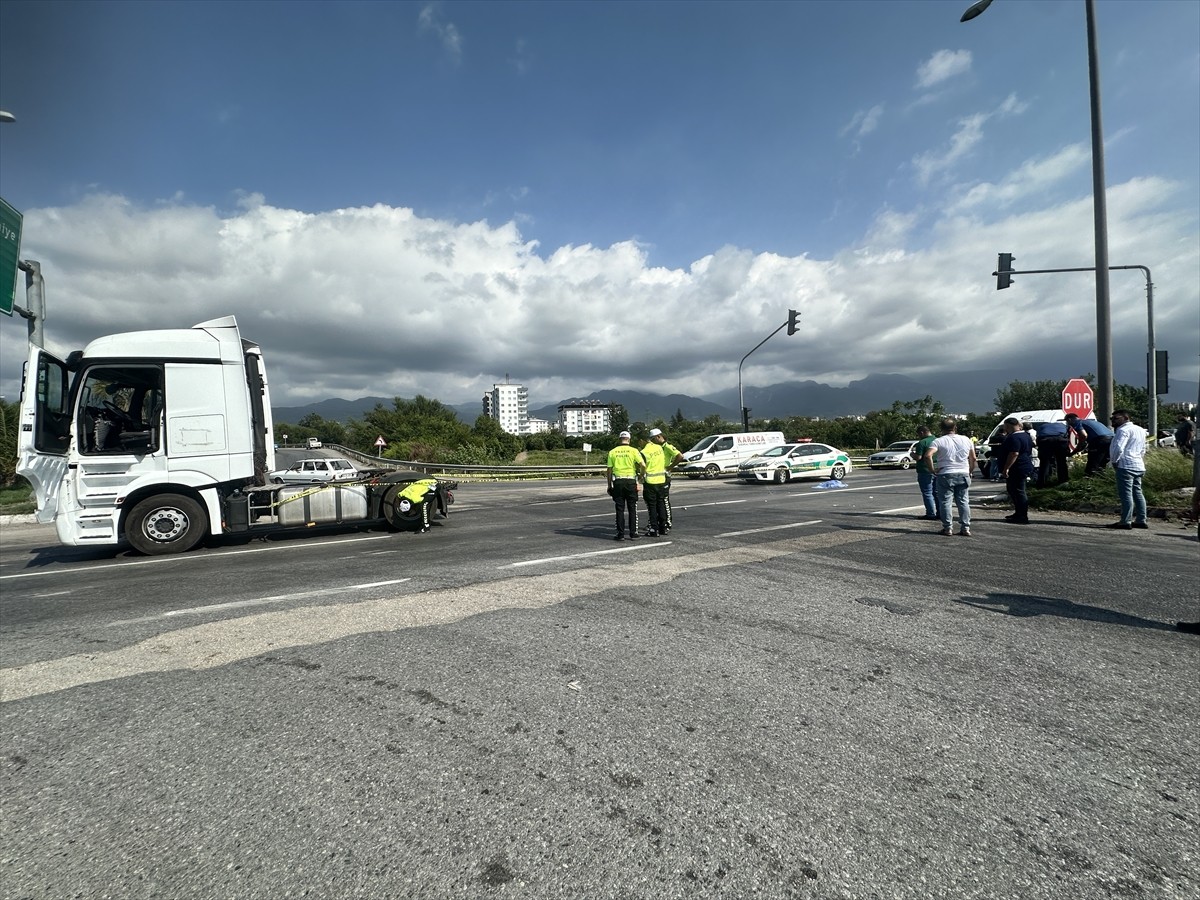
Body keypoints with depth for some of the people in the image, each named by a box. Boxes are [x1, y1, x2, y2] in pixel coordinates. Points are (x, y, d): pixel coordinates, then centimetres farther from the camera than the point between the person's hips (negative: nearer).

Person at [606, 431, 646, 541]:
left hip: (618, 482, 1)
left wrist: (609, 485, 11)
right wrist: (641, 475, 8)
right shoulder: (633, 450, -2)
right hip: (631, 481, -1)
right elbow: (643, 465, -11)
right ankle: (633, 534, 9)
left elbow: (609, 470, 4)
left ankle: (620, 534, 6)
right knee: (632, 509, 7)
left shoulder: (612, 452, 4)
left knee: (620, 509, 6)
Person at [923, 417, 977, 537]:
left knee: (945, 502, 4)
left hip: (945, 475, -4)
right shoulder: (966, 440, 7)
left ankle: (948, 528, 4)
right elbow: (973, 459, 10)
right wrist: (970, 472, 20)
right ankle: (965, 528, 11)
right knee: (963, 502, 11)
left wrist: (933, 469, -12)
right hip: (963, 474, 4)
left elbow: (928, 455, -23)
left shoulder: (939, 441, -8)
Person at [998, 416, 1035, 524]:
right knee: (1017, 492, 18)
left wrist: (1006, 468, -26)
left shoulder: (1014, 437, -20)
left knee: (1018, 492, -7)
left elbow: (1014, 454, -27)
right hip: (1025, 467, 11)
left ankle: (1022, 517, -5)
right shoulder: (1025, 434, 16)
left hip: (1017, 469, -11)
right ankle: (1019, 514, 25)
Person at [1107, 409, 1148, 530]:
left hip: (1125, 465, -10)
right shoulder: (1140, 430, 20)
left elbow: (1118, 448, -23)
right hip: (1138, 466, 10)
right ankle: (1141, 520, 16)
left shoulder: (1123, 430, -12)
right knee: (1137, 493, 13)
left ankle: (1125, 521, -8)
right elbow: (1143, 450, 27)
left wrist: (1114, 461, -10)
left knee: (1126, 494, -9)